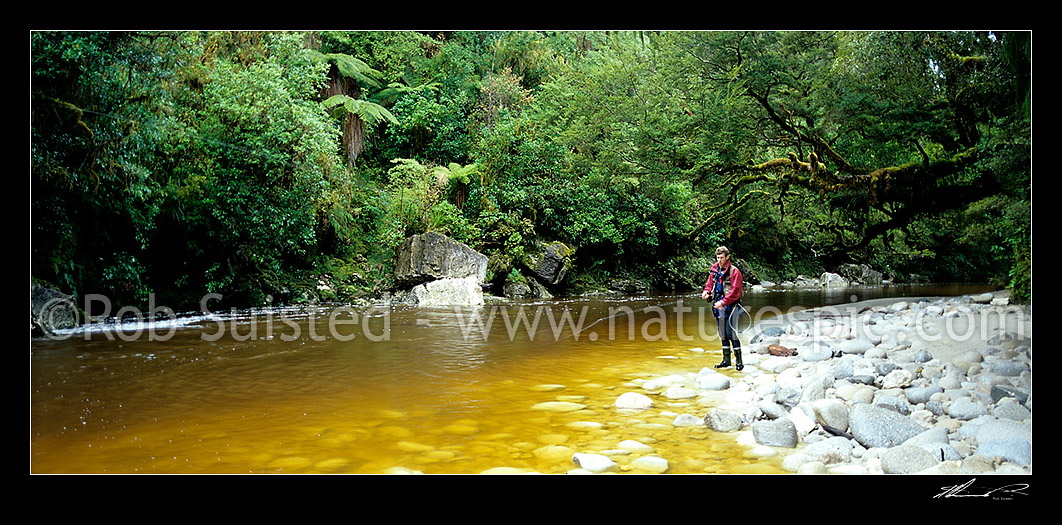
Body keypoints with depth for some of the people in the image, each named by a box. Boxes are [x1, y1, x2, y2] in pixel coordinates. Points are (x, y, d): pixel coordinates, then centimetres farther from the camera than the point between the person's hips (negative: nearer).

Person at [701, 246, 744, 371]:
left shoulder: (734, 271, -8)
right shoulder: (714, 271, 11)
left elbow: (735, 292, -14)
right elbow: (709, 285, 20)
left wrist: (723, 302, -21)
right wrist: (706, 293, -2)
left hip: (730, 308, -7)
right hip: (718, 308, 7)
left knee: (732, 334, -8)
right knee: (723, 335, 13)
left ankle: (739, 361, 0)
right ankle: (726, 360, 21)